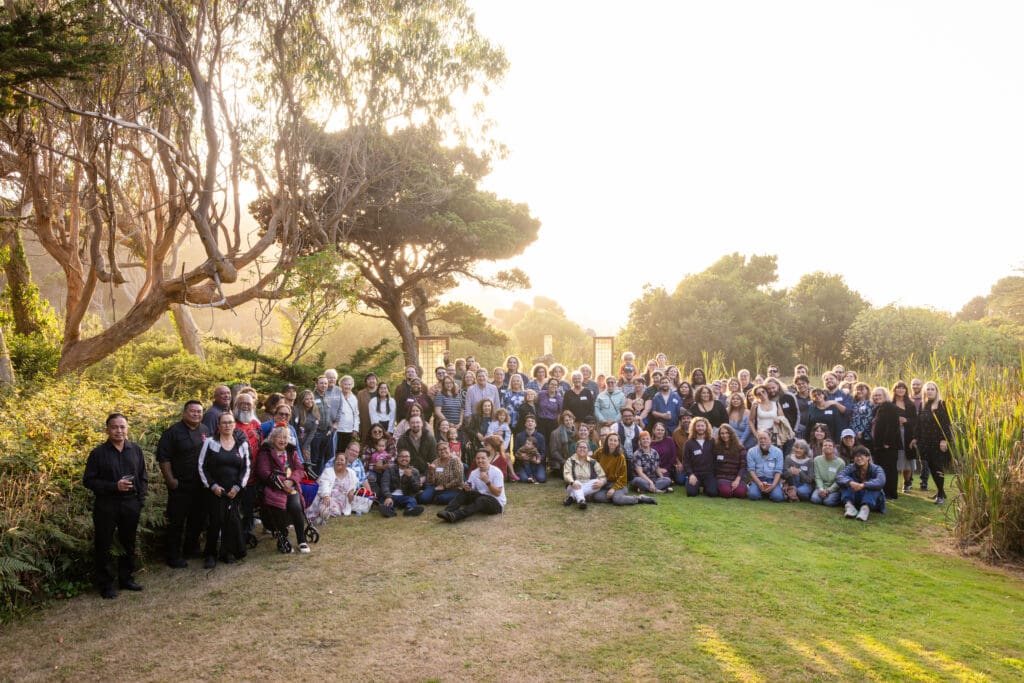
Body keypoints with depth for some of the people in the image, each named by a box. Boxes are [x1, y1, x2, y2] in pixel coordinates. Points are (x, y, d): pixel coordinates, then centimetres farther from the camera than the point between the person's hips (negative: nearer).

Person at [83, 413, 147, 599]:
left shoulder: (135, 450, 5)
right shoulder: (98, 453, -6)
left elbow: (143, 477, 12)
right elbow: (88, 480, -7)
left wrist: (141, 499, 3)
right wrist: (114, 486, -18)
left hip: (131, 505, 3)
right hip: (106, 506, -3)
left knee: (128, 543, 14)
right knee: (103, 545, 4)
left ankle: (126, 578, 28)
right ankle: (105, 584, 16)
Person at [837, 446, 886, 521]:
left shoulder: (876, 469, -10)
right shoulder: (851, 468, -4)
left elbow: (881, 481, -33)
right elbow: (839, 477, -24)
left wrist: (863, 485, -47)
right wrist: (850, 482, -45)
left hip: (872, 500, -1)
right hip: (854, 499, 2)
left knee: (873, 485, -28)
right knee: (846, 482, -19)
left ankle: (865, 508, -49)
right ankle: (849, 505, -40)